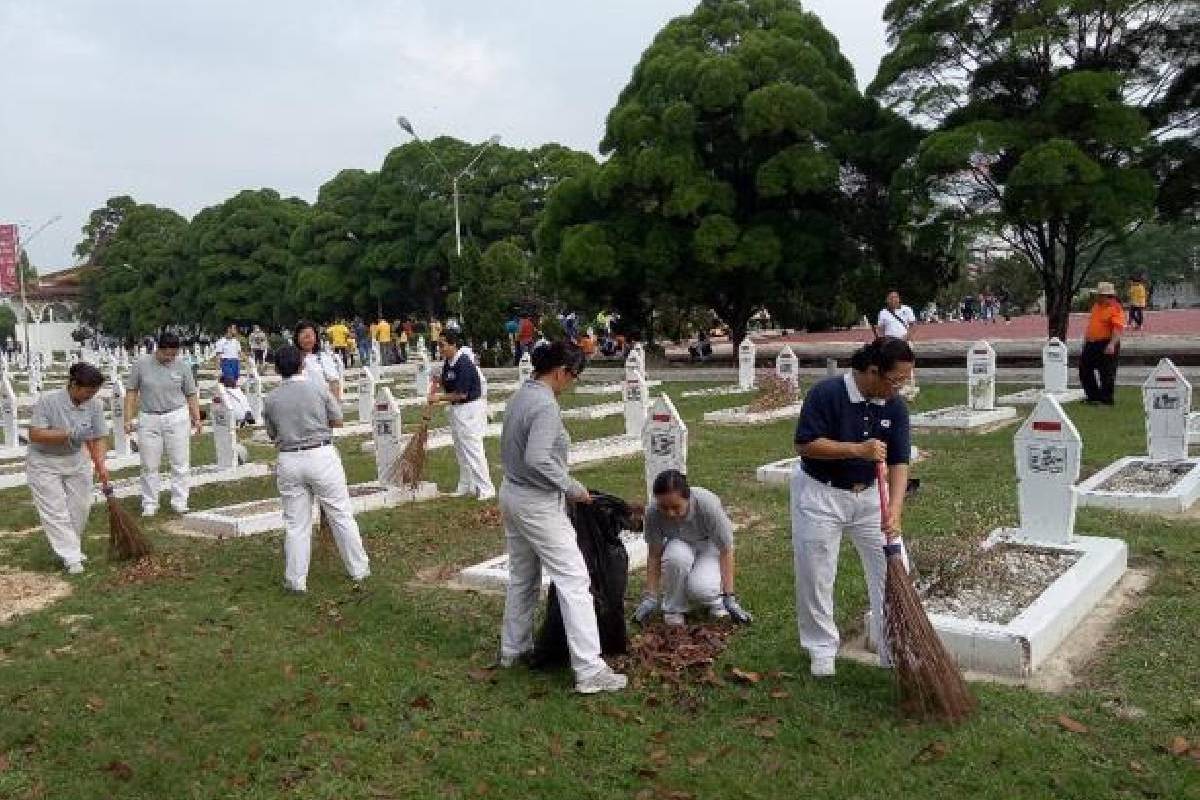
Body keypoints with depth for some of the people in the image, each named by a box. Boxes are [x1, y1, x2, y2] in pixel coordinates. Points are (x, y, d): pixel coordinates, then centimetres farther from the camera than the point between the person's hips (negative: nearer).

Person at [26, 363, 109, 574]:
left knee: (80, 507, 6)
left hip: (77, 461, 4)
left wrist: (100, 465, -20)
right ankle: (70, 557, -2)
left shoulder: (94, 406, -12)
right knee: (55, 511, -5)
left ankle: (72, 547, 26)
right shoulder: (47, 400, -24)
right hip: (44, 463, -4)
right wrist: (68, 434, -35)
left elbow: (97, 440, -8)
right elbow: (35, 434, -27)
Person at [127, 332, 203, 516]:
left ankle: (180, 502, 10)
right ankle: (149, 504, 16)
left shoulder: (181, 366, 1)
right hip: (148, 419, 0)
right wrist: (128, 419, -2)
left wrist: (197, 418, -2)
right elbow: (132, 392, 3)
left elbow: (191, 395, 5)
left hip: (177, 418, 0)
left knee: (180, 464, 2)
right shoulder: (141, 364, -1)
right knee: (149, 466, 6)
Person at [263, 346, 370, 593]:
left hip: (289, 461, 2)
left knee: (296, 523, 10)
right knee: (341, 515, 9)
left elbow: (273, 435, 12)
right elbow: (338, 420, 5)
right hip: (322, 455, -2)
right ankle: (359, 570, 17)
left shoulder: (270, 399, 1)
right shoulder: (317, 388, -5)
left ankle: (296, 580, 15)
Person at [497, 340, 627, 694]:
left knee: (522, 577, 22)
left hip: (511, 494, 10)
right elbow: (537, 460, -30)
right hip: (538, 504, -10)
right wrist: (573, 488, -18)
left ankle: (513, 649, 35)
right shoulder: (546, 406, -21)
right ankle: (590, 671, -7)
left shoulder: (520, 395, 7)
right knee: (574, 581, -7)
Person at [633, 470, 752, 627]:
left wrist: (729, 597, -26)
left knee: (698, 589, -32)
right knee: (677, 556, -36)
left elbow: (726, 550, -25)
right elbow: (654, 555, -16)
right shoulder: (652, 512, -28)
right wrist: (650, 598, -18)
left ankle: (715, 598, 4)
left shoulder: (708, 504, -34)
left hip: (710, 547, -2)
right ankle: (673, 608, -11)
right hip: (681, 545, 2)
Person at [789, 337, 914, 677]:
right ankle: (822, 650, 22)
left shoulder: (895, 407, -8)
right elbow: (804, 445, -21)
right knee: (816, 576, 4)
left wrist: (894, 511, -24)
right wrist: (858, 449, -30)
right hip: (820, 495, -4)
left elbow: (899, 463, -10)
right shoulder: (826, 393, -22)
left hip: (869, 495, 4)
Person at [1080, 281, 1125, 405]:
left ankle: (1106, 399, 8)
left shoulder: (1115, 309, -14)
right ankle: (1093, 396, 25)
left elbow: (1118, 329, -24)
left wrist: (1112, 344, -35)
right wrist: (1086, 337, 26)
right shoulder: (1096, 306, 13)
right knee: (1084, 368, 13)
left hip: (1107, 345, -9)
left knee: (1106, 373, -2)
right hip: (1091, 344, 9)